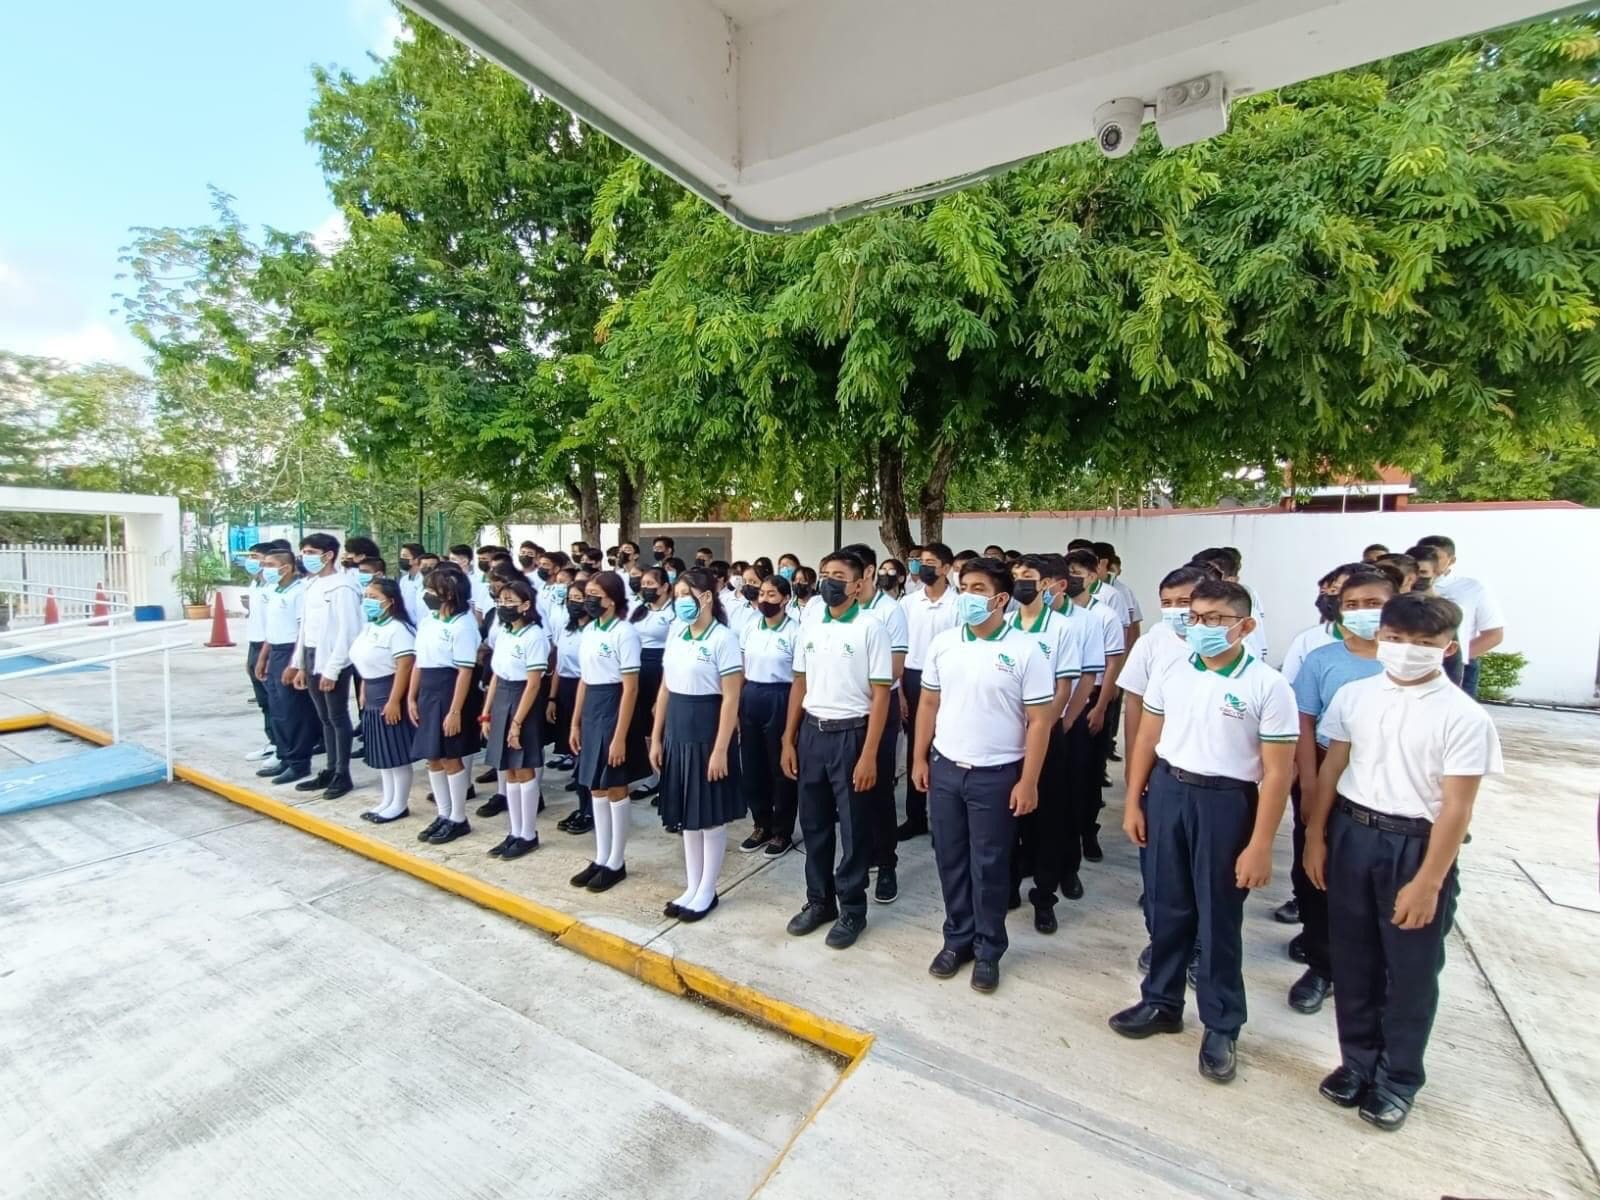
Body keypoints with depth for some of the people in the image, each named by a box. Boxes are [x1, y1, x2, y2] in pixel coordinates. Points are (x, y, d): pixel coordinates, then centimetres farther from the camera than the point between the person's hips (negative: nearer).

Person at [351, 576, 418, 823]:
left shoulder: (397, 628, -17)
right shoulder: (368, 627, 12)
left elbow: (405, 666, -22)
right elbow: (365, 664, 19)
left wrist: (394, 701, -24)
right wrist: (364, 693, 16)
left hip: (390, 696, -10)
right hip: (373, 698, 10)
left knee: (397, 754, 0)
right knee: (381, 753, 15)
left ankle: (400, 805, 11)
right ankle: (388, 801, 26)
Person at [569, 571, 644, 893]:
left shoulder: (624, 633, -15)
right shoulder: (588, 631, 9)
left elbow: (630, 688, -17)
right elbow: (584, 680, 15)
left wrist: (620, 736, -19)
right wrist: (576, 723, 13)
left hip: (613, 709, -8)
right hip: (590, 710, 8)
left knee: (615, 788, 4)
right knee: (597, 788, 14)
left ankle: (616, 863, 18)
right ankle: (601, 859, 27)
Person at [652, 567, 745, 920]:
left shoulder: (723, 638, -13)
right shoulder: (676, 635, 7)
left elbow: (730, 699, -16)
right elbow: (665, 689, 11)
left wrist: (721, 749, -18)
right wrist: (656, 738, 10)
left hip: (708, 731, -7)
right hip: (678, 731, 7)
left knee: (711, 816, 7)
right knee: (687, 814, 16)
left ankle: (707, 892, 22)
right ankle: (692, 887, 29)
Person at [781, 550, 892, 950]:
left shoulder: (871, 628, -10)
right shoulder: (809, 627, 6)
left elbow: (880, 694, -12)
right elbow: (800, 685, 11)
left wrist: (869, 755, -15)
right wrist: (788, 740, 9)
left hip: (850, 734, -5)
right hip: (812, 732, 5)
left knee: (854, 828, 8)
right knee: (814, 824, 16)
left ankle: (852, 909, 26)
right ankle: (819, 900, 34)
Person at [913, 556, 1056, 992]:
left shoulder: (1027, 650, -11)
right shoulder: (943, 643, 1)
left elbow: (1039, 721, -9)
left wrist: (1028, 782, -11)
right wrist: (920, 757, 7)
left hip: (996, 775, -4)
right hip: (945, 769, 4)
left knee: (989, 866, 9)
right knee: (951, 861, 14)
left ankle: (988, 949, 28)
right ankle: (957, 938, 33)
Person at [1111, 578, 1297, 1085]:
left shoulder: (1268, 685, -10)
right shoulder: (1171, 673, 3)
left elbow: (1276, 773, -10)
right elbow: (1147, 741, 9)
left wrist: (1260, 845, -12)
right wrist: (1133, 802, 6)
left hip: (1225, 802, -4)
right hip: (1166, 791, 4)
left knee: (1219, 920, 10)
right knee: (1167, 908, 16)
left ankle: (1221, 1027, 30)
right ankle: (1161, 1002, 35)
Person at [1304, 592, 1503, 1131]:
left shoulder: (1465, 718, -13)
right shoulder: (1354, 696, -2)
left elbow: (1456, 807, -13)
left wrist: (1428, 883, -14)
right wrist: (1315, 837, 5)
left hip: (1417, 846, -3)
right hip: (1351, 834, 3)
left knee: (1411, 971, 12)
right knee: (1353, 960, 16)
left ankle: (1399, 1078, 33)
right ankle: (1358, 1060, 36)